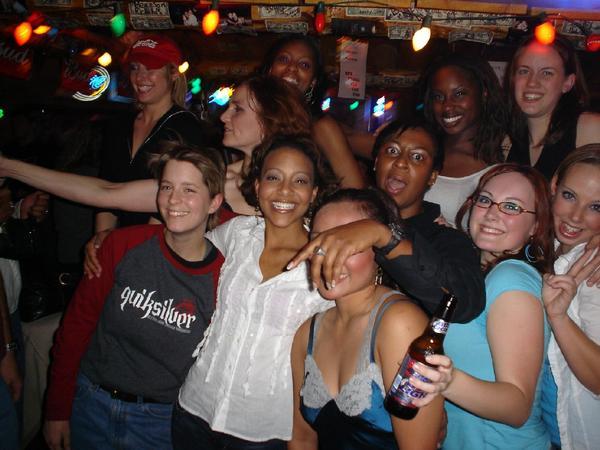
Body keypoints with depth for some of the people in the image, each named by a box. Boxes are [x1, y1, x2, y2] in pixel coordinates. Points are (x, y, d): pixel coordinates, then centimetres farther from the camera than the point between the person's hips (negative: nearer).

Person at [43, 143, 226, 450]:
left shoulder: (224, 276, -15)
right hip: (90, 404, 2)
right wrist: (57, 411, 1)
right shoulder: (123, 244, -11)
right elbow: (77, 324, -2)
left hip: (160, 422, -1)